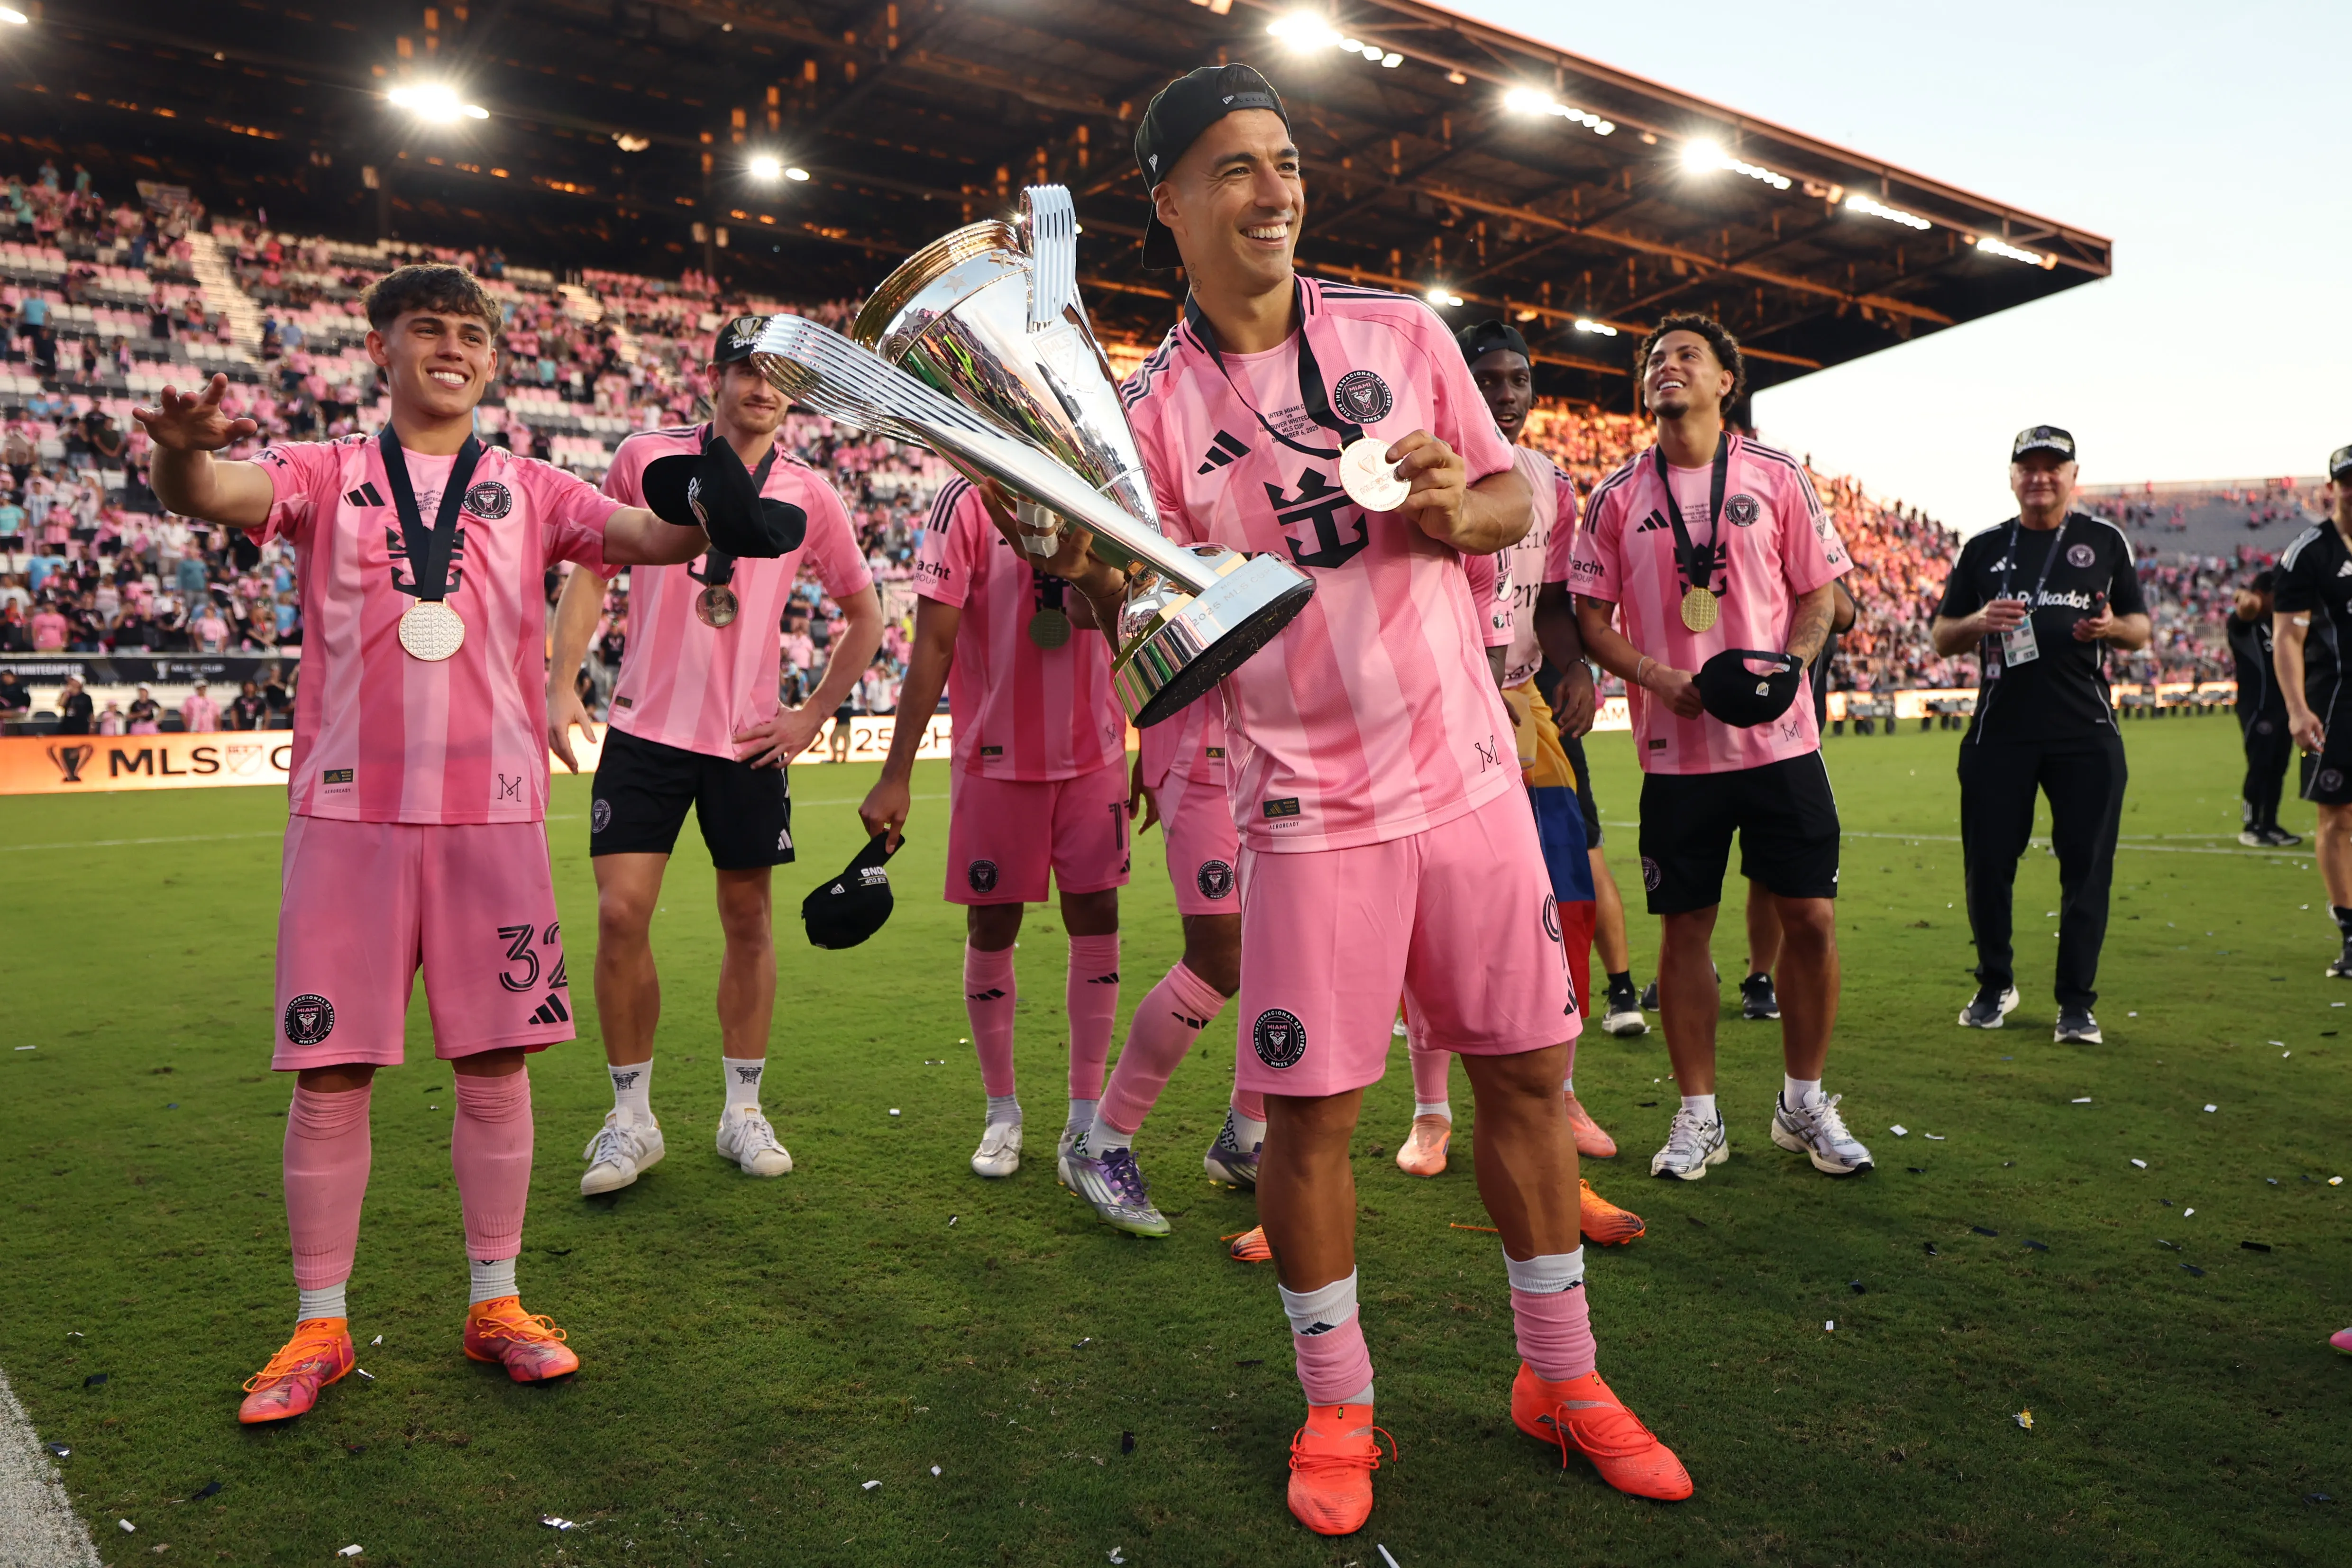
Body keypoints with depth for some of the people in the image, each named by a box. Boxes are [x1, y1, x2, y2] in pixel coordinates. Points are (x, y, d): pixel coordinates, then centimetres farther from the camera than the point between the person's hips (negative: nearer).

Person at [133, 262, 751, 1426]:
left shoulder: (529, 491, 12)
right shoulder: (326, 474, 8)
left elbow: (648, 535, -3)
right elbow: (218, 495, -11)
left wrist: (712, 511, -24)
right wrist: (182, 456, -34)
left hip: (492, 809, 1)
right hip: (350, 807, -1)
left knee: (496, 1063, 5)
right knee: (330, 1074, 2)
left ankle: (494, 1304, 20)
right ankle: (319, 1326, 17)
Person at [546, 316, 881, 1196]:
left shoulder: (807, 496, 5)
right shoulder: (645, 459, 3)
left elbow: (864, 614, 14)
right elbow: (591, 571, 8)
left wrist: (814, 715, 6)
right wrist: (562, 682, -3)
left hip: (750, 741, 1)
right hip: (645, 726, -1)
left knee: (749, 921, 7)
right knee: (621, 914, -7)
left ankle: (743, 1113, 22)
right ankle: (632, 1119, 10)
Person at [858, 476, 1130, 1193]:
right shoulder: (969, 500, -8)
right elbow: (934, 643, -11)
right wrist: (894, 776, -12)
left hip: (1094, 751, 4)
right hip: (997, 756, -3)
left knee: (1095, 920, 1)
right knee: (992, 929, 5)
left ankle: (1085, 1126, 11)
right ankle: (1002, 1112, 25)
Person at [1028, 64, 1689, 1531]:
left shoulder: (1404, 329, 5)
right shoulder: (1159, 408, -1)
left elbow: (1515, 494, 12)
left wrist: (1456, 507, -10)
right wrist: (1094, 576, -21)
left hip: (1469, 774, 3)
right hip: (1310, 803, -2)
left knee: (1528, 1071, 9)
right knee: (1309, 1109, 0)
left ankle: (1563, 1378, 29)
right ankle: (1338, 1408, 22)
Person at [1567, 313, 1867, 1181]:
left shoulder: (1776, 475, 6)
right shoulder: (1618, 493, 5)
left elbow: (1818, 591, 9)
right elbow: (1591, 617, 5)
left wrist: (1787, 663, -10)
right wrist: (1657, 677, -11)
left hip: (1779, 738, 1)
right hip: (1676, 749, 0)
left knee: (1810, 916, 1)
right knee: (1683, 928, 4)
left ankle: (1804, 1104, 20)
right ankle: (1698, 1117, 18)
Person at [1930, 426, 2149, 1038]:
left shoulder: (2106, 541, 9)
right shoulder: (1984, 549, 10)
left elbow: (2140, 628, 12)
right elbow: (1941, 638, 10)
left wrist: (2112, 627, -11)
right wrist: (1978, 623, -11)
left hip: (2086, 733, 0)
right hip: (2001, 731, 1)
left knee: (2087, 868, -1)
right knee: (1988, 863, 4)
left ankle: (2076, 1001, 10)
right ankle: (1995, 983, 22)